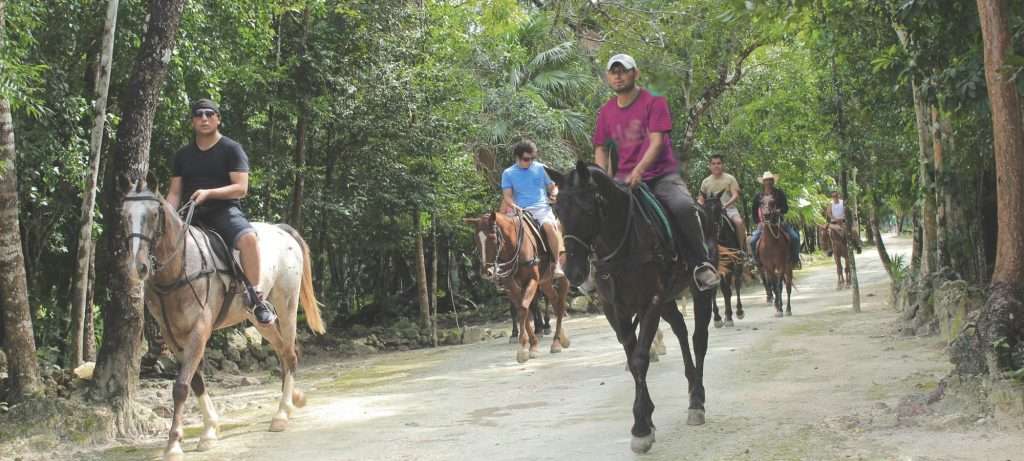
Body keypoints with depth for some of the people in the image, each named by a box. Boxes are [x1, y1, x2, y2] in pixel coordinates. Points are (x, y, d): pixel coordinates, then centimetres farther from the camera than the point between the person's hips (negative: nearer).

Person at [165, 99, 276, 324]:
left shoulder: (231, 149, 2)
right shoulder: (183, 154, 16)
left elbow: (241, 188, -7)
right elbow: (174, 192, 14)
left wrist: (209, 193, -20)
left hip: (225, 211, -5)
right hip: (191, 215, 5)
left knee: (248, 238, -35)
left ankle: (256, 297, -29)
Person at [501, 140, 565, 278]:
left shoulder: (540, 168, 12)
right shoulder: (508, 173, 11)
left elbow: (553, 187, 16)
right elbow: (507, 196, 6)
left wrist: (554, 194, -7)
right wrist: (514, 206, -14)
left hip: (542, 208, -1)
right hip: (521, 211, 1)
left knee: (549, 225, -33)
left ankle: (558, 264, -26)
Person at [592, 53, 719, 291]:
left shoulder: (654, 102, -1)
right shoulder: (606, 111, 12)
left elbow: (656, 141, -11)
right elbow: (601, 149, 15)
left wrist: (638, 170, -27)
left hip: (661, 174, -4)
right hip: (624, 178, 4)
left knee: (683, 206, -31)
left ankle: (701, 264, -18)